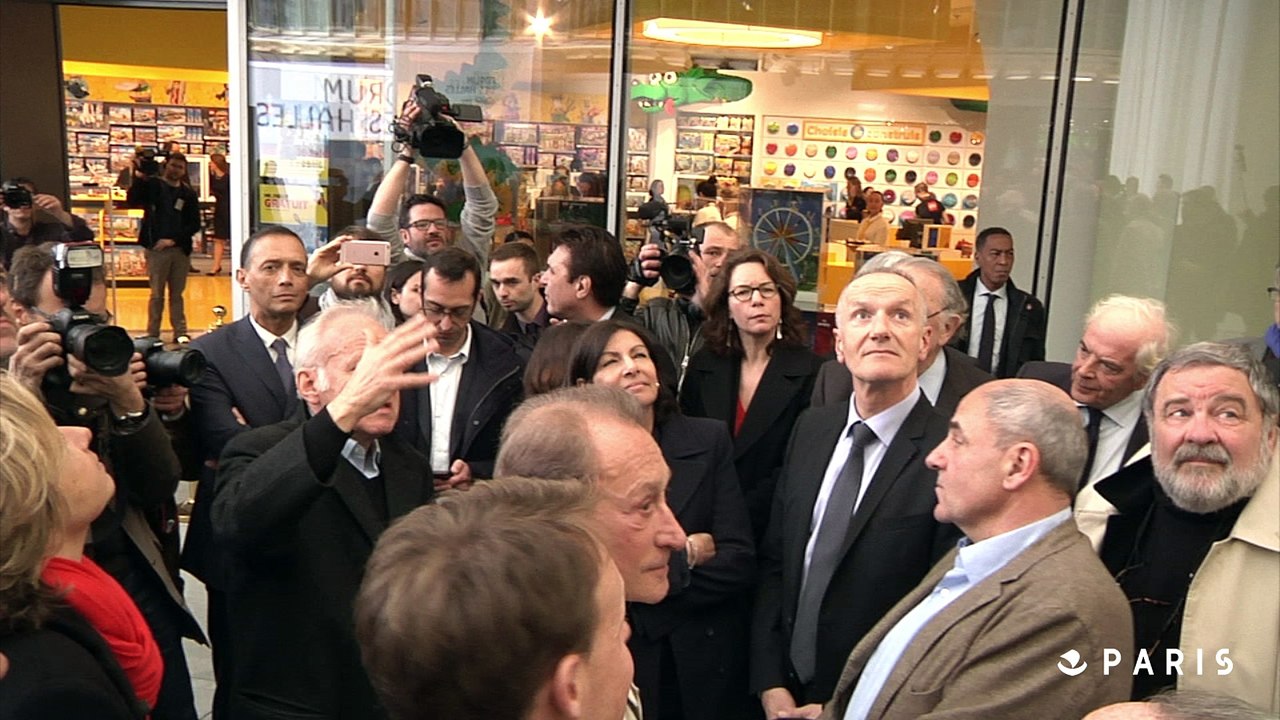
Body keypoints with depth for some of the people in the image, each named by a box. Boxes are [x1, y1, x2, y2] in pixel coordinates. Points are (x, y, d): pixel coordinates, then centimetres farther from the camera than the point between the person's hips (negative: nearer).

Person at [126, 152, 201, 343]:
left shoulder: (188, 194, 7)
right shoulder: (152, 185, 2)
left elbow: (195, 225, 4)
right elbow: (132, 201, -13)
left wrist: (173, 239, -8)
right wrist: (138, 177, -25)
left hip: (180, 249, 2)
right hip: (156, 248, -2)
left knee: (177, 293, 10)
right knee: (157, 294, 3)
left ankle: (180, 332, 16)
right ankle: (152, 334, 9)